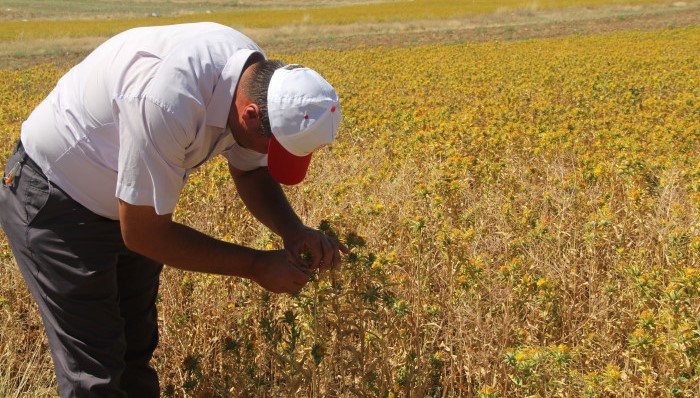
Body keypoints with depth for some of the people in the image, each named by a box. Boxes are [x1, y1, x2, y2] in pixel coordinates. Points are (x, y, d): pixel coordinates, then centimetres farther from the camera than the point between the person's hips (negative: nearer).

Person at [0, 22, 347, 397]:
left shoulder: (261, 80, -13)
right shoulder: (168, 102, -40)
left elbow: (252, 173, 4)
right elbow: (144, 234, -28)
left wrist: (293, 230, -15)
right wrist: (256, 265, -21)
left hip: (131, 201, 8)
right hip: (55, 204, -7)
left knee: (137, 347, 16)